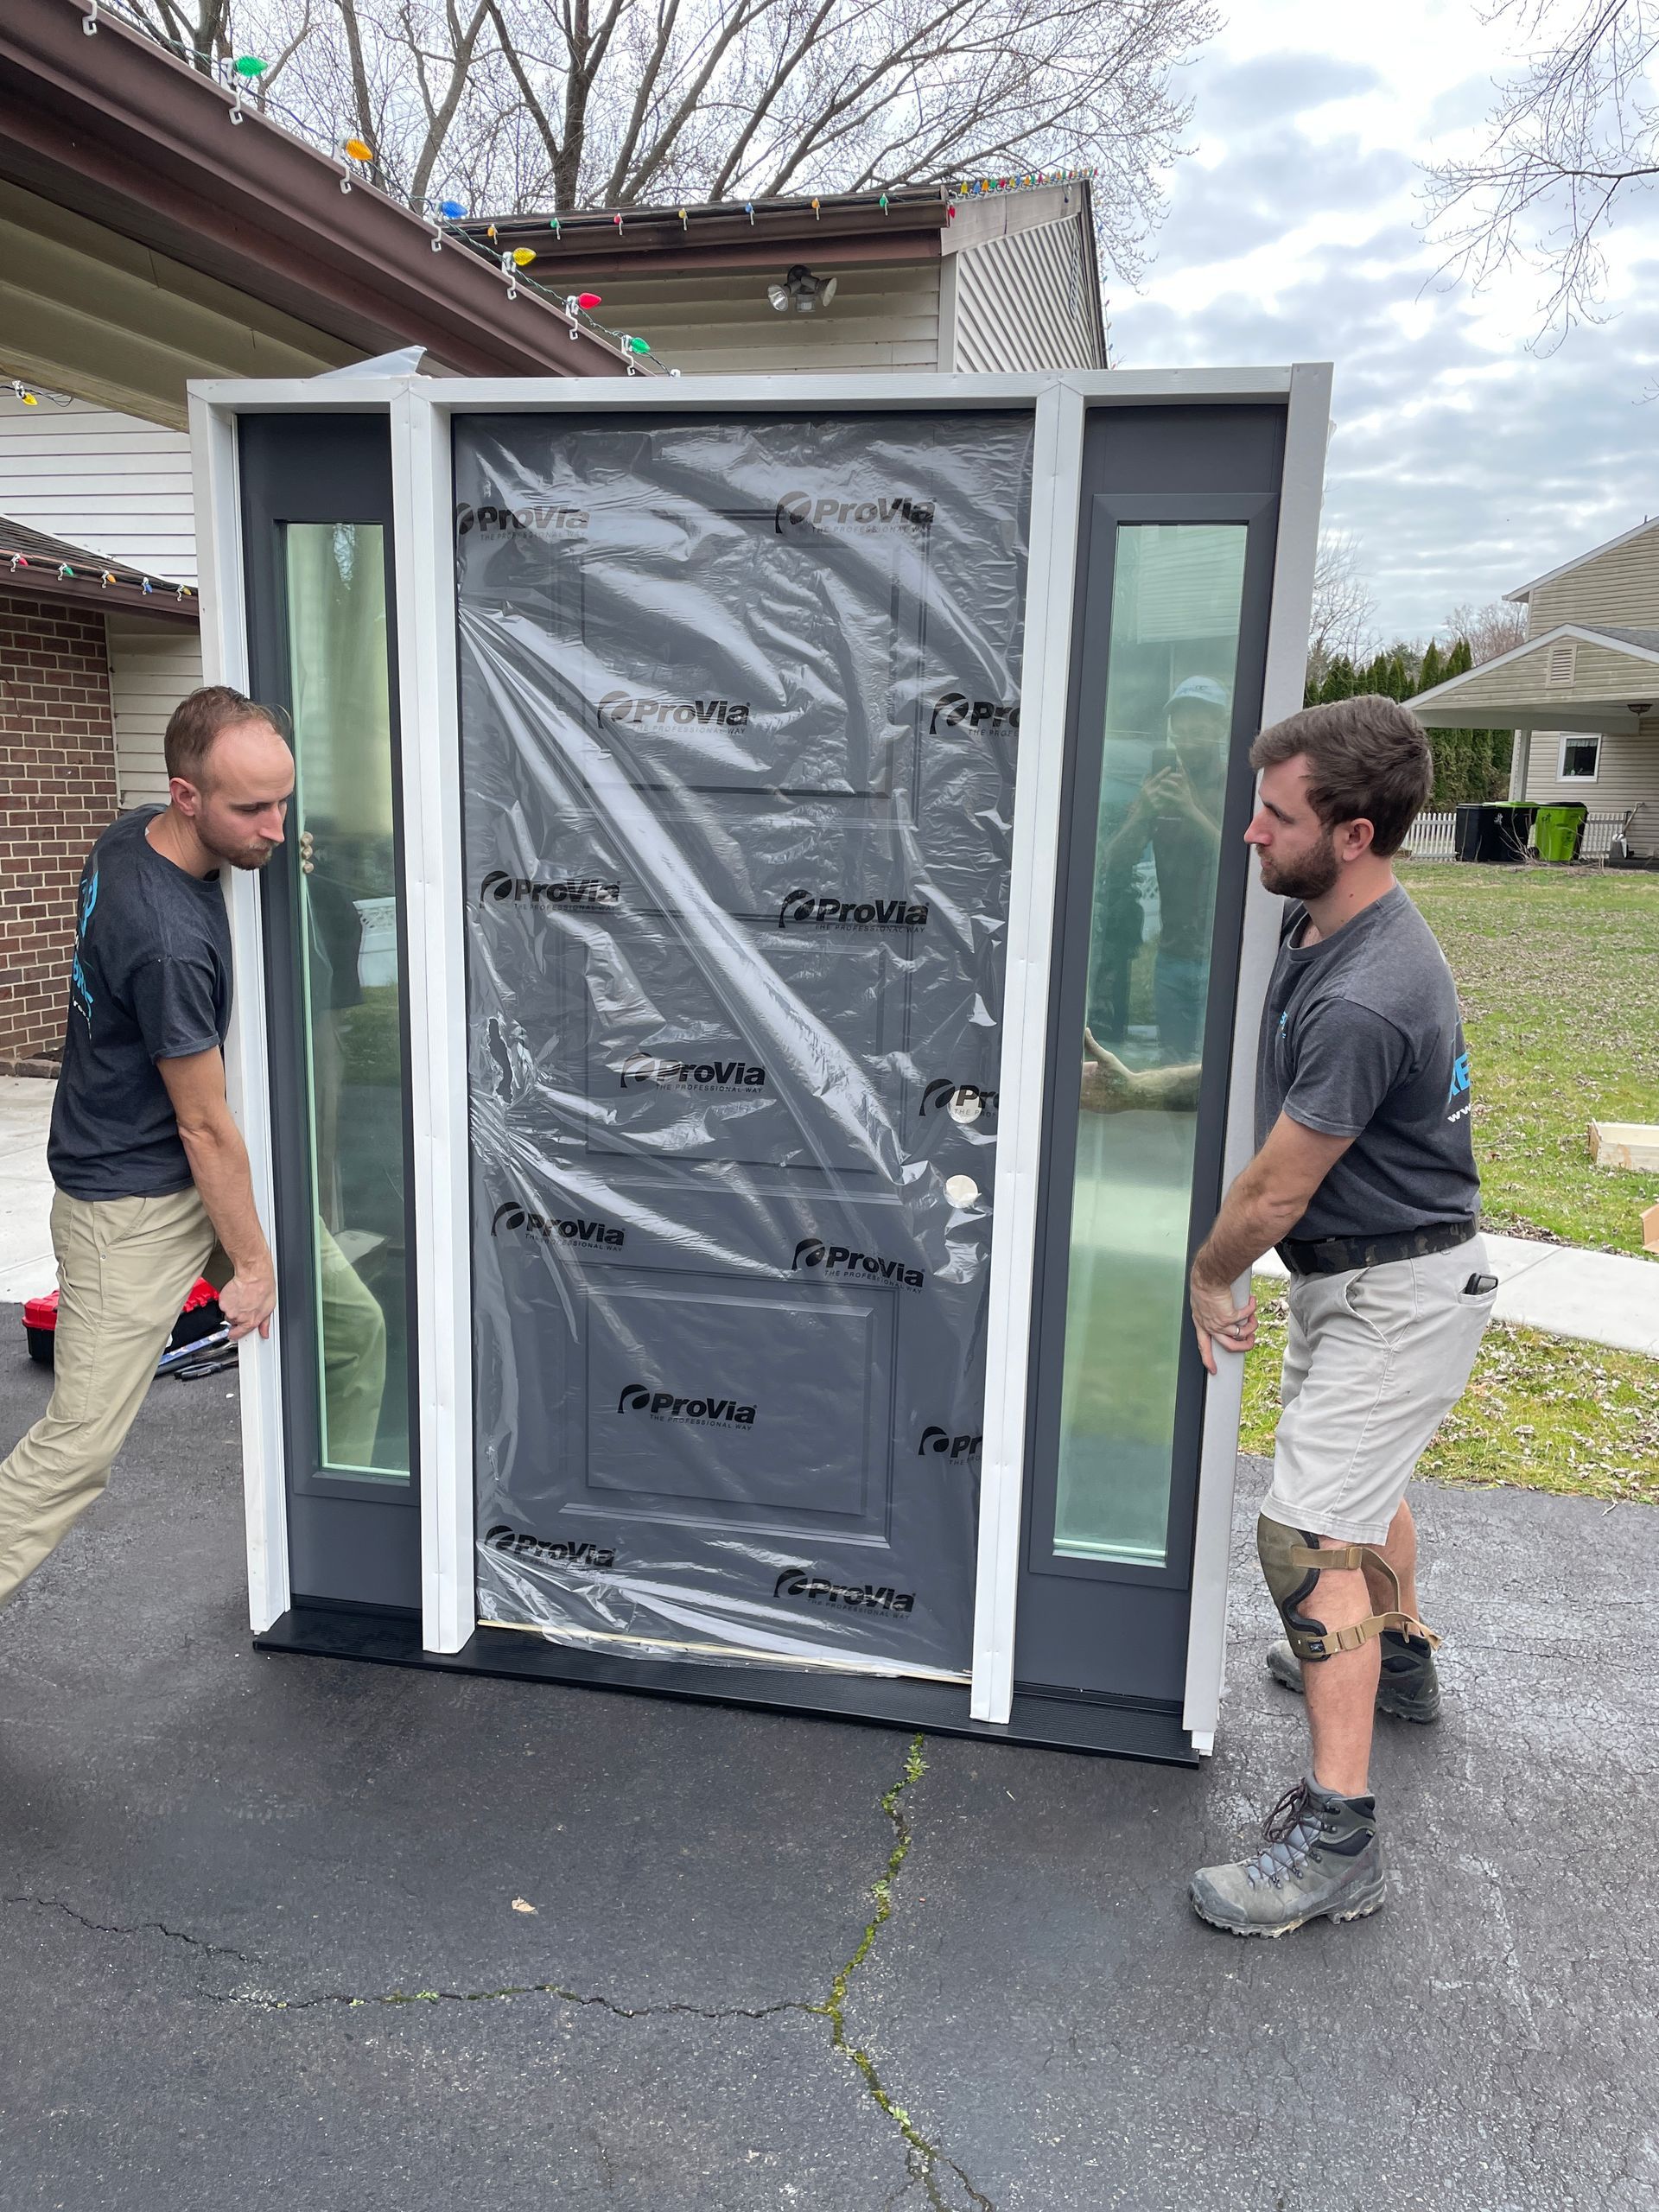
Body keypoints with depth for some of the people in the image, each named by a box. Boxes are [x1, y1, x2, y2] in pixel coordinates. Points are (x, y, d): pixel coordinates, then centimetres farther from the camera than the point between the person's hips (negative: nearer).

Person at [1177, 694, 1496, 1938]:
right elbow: (1283, 1083, 17)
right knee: (1367, 1475, 29)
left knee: (1314, 1537, -10)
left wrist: (1210, 1281, -7)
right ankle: (1398, 1659, 53)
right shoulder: (1329, 923, -1)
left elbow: (1274, 1193, -24)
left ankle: (1338, 1838, -1)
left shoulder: (1363, 1002, -33)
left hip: (1396, 1293, -11)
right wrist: (1142, 1085, 12)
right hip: (1361, 1275, 11)